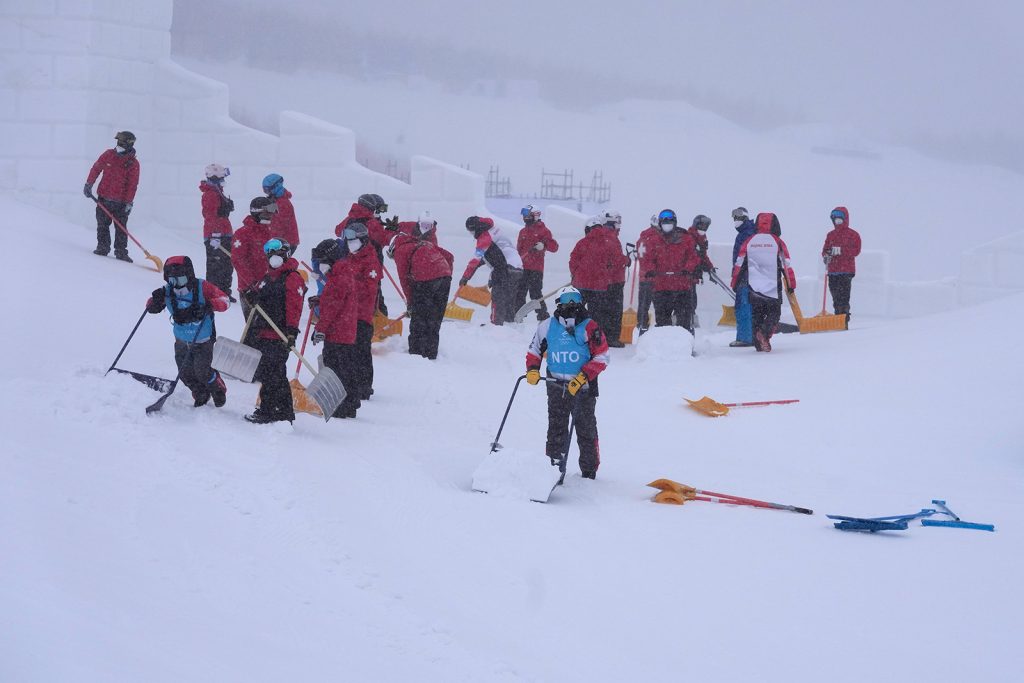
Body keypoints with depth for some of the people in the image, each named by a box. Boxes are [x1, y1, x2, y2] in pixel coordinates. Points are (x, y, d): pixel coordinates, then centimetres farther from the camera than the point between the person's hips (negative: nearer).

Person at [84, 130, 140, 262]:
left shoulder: (133, 163, -5)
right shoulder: (108, 155, 2)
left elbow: (133, 184, -5)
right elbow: (96, 169, 11)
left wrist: (129, 202, -9)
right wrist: (88, 185, 6)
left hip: (120, 201, -3)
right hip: (103, 198, 3)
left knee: (121, 228, -2)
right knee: (102, 225, 7)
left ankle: (121, 252, 3)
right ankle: (102, 247, 16)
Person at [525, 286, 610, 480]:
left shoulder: (589, 327, -10)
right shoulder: (547, 326, 0)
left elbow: (601, 358, -8)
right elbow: (534, 351, 15)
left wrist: (583, 377, -18)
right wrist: (532, 370, -3)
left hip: (583, 388, -2)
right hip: (556, 386, 2)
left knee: (586, 430, 5)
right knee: (555, 429, 7)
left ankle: (589, 471, 15)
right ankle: (553, 464, 16)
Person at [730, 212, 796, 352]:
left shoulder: (749, 241, 4)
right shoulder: (777, 242, -3)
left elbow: (739, 264, 6)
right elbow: (786, 266, -2)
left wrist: (734, 283, 15)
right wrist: (791, 285, 6)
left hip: (754, 288, 2)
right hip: (773, 288, -2)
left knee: (756, 315, 16)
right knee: (774, 313, 8)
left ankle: (758, 343, 11)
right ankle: (764, 333, -18)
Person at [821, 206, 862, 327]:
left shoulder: (853, 235, 3)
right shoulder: (831, 235, 19)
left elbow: (856, 251, -7)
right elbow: (825, 250, 19)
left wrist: (841, 250, -18)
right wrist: (826, 256, -5)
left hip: (846, 271, -5)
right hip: (833, 271, 5)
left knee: (843, 297, -14)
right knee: (835, 297, 4)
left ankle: (844, 320, -16)